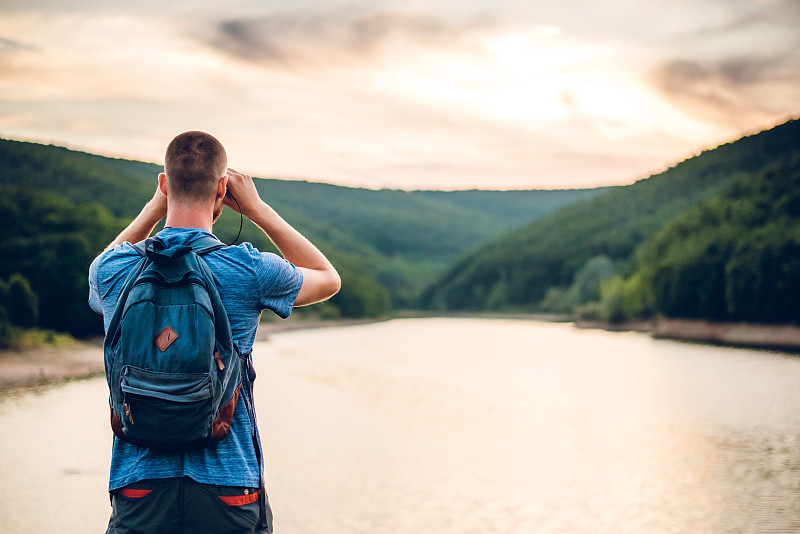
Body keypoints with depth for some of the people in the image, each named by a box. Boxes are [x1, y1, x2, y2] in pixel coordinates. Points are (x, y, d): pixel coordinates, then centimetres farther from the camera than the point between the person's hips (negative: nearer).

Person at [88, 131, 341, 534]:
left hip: (139, 489, 2)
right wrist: (258, 210, 9)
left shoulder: (113, 272, -4)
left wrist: (154, 206, 16)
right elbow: (329, 279, 11)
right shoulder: (250, 271, -11)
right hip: (228, 488, -1)